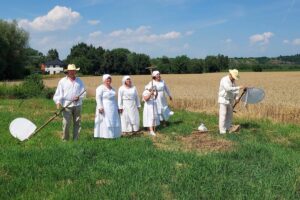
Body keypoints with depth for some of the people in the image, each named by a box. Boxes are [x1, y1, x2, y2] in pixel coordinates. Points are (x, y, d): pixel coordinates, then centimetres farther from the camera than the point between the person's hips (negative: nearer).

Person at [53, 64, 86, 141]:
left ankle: (75, 140, 11)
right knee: (66, 124, -6)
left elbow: (83, 92, 10)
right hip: (67, 106, -3)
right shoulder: (62, 81, 5)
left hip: (77, 105, 3)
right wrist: (58, 102, -15)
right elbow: (58, 93, -1)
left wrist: (79, 97, -10)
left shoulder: (79, 81, 12)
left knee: (77, 123, 4)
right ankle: (65, 139, 6)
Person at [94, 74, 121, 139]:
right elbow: (98, 98, -14)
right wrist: (100, 107, -24)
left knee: (113, 122, 7)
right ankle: (104, 136, -4)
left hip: (112, 109, 8)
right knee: (104, 123, -8)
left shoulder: (112, 88, 16)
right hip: (104, 109, -8)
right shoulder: (100, 88, -6)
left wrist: (117, 108, 19)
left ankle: (113, 135, 13)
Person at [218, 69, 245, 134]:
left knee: (229, 115, 9)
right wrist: (239, 87, -33)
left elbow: (235, 90, 11)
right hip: (223, 100, -8)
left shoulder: (233, 81, 8)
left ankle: (228, 128, 17)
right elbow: (228, 89, -34)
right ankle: (222, 130, -6)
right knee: (223, 115, -8)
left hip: (230, 100, 8)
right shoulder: (224, 80, -19)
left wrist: (236, 98, -5)